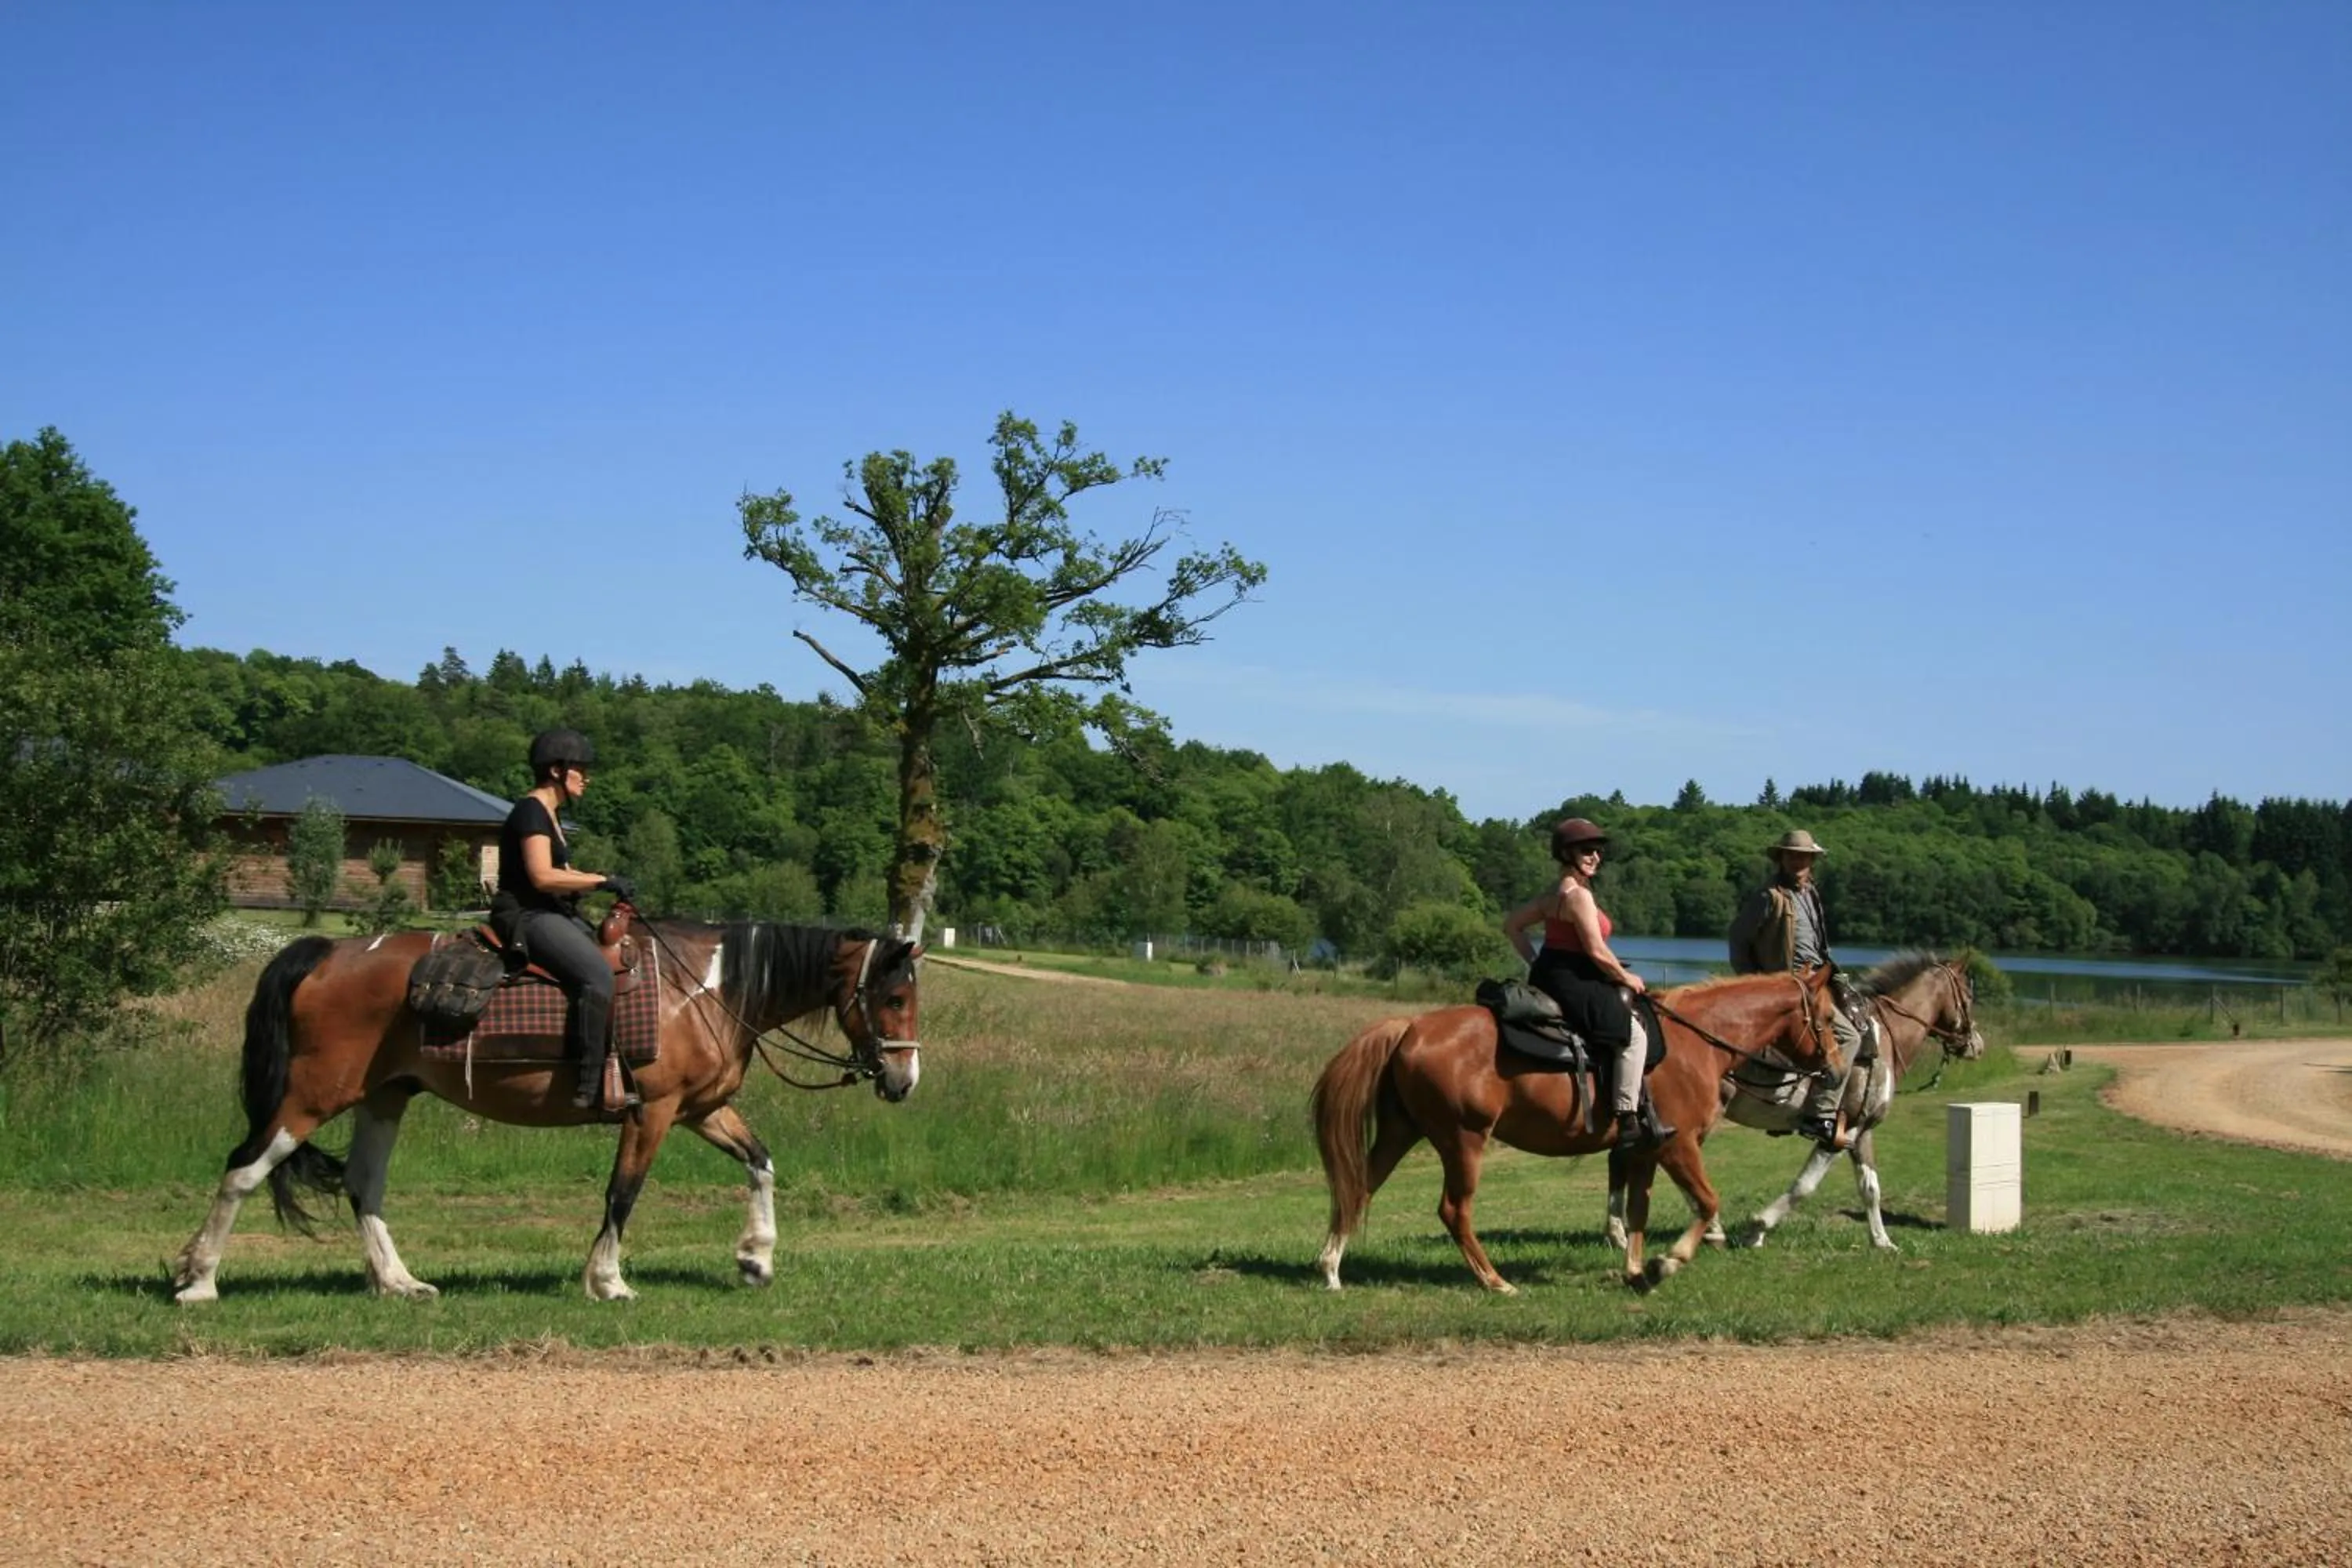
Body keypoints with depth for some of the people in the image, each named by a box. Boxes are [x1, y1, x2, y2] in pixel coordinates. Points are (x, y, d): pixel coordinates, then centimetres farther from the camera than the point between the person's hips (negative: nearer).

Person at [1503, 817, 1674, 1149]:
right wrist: (1626, 978, -4)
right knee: (1633, 1034, -8)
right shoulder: (1578, 895, -17)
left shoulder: (1552, 896, 13)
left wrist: (1536, 962, 18)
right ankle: (1628, 1122, -12)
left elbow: (1512, 925, 21)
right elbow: (1597, 952, -20)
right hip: (1573, 986, -11)